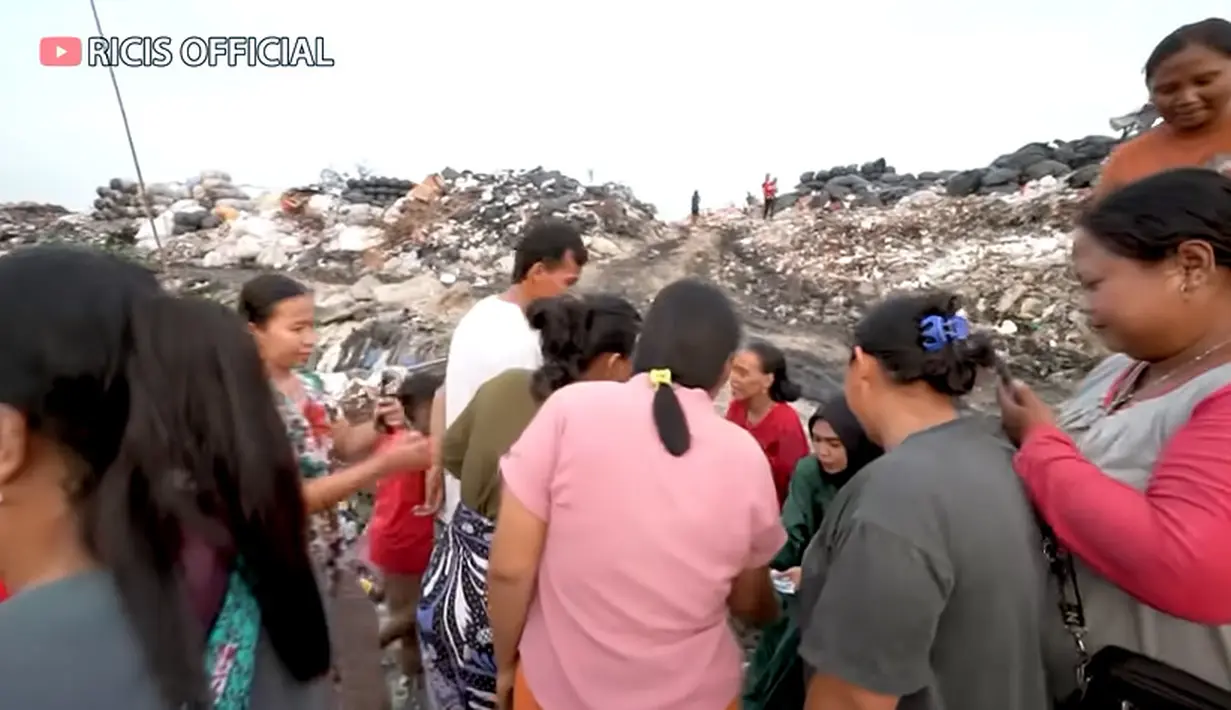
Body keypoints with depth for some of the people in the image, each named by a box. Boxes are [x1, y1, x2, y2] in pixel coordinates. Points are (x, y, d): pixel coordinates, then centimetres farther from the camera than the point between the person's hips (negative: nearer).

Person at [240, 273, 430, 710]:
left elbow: (343, 444, 8)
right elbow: (297, 498, -25)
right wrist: (386, 464, -31)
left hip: (331, 557, 7)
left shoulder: (306, 383, -1)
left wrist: (377, 427, -14)